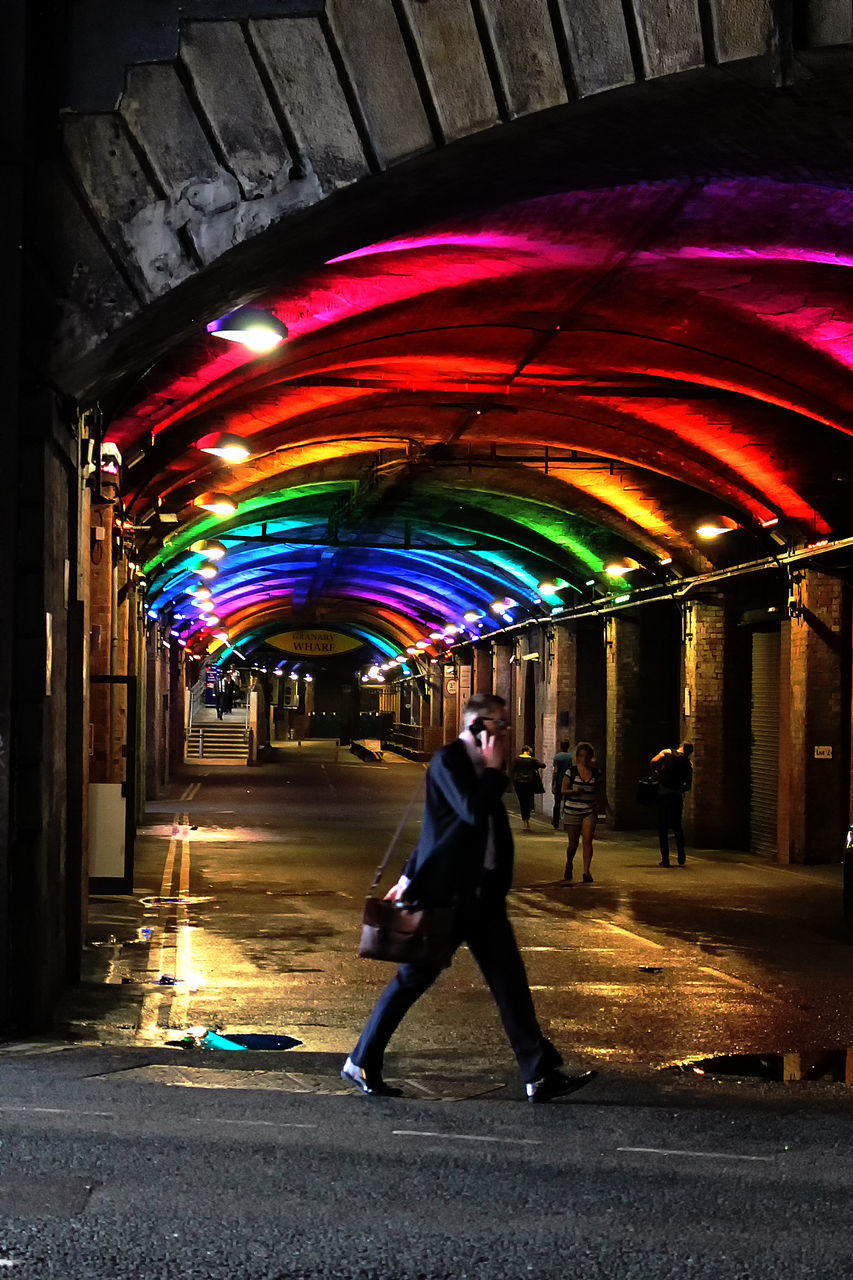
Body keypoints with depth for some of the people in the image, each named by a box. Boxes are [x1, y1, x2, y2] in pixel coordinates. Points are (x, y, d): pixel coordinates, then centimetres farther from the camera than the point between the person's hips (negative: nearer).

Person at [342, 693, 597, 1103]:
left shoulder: (480, 765, 14)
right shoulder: (447, 760, -12)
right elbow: (474, 813, -27)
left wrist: (409, 876, 23)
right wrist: (494, 770, -14)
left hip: (483, 892, 8)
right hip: (446, 892, -8)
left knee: (510, 980, 4)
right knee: (413, 978, 1)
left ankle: (540, 1075, 5)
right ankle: (360, 1063, 14)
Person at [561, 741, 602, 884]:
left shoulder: (596, 773, 6)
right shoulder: (571, 771, -1)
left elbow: (598, 793, 17)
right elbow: (563, 791, -2)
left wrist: (598, 806, 5)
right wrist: (574, 791, -21)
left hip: (589, 811, 1)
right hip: (572, 811, -1)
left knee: (587, 841, -11)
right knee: (573, 843, 6)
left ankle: (586, 871, -10)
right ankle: (569, 864, 35)